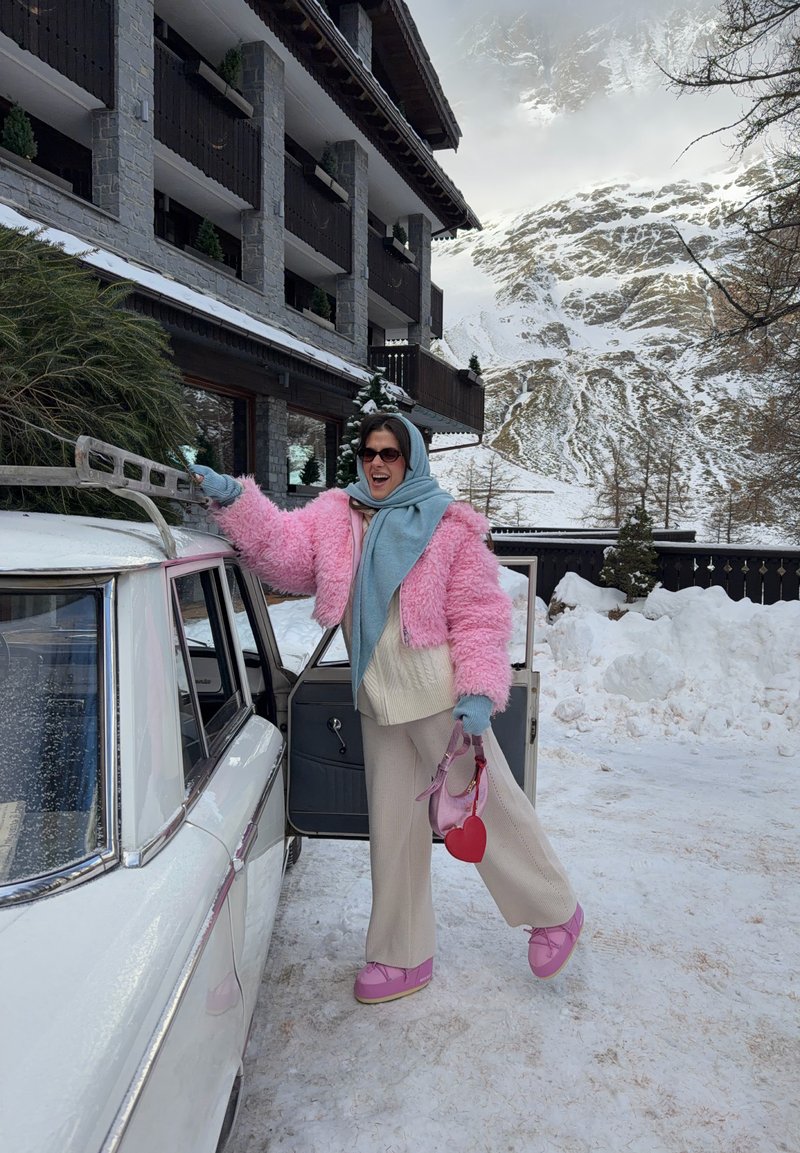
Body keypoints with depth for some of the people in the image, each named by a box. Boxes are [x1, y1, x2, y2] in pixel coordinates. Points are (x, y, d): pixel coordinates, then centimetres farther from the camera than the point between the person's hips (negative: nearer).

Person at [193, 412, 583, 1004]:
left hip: (441, 700, -4)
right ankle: (403, 957, 32)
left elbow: (480, 616, -8)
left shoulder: (450, 526, -6)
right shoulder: (336, 516, 6)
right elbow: (284, 549, -9)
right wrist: (234, 500, -22)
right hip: (379, 706, 5)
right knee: (394, 828, 14)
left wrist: (480, 691, -18)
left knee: (490, 809, 7)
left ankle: (556, 912, 34)